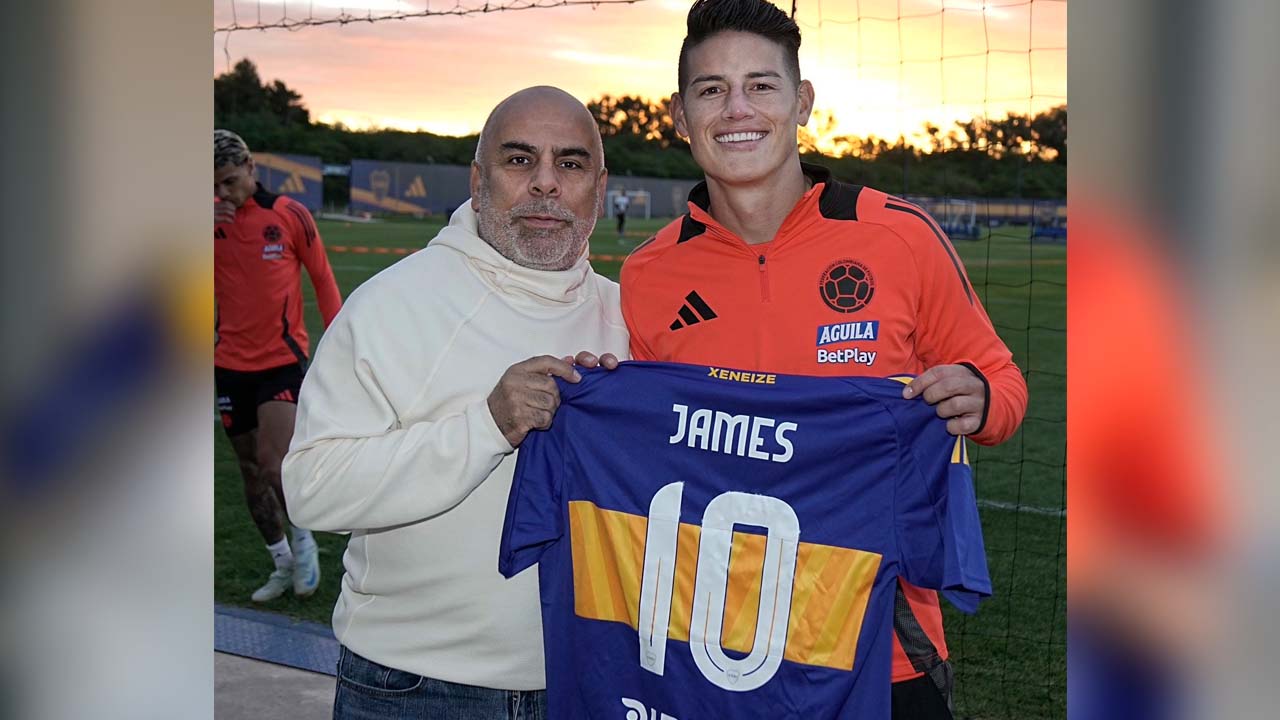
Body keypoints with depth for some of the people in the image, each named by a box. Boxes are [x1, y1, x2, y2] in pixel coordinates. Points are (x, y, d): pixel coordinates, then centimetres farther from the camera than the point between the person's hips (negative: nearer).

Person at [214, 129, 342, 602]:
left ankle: (303, 537, 13)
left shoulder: (290, 214, -6)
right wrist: (208, 222, -20)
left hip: (283, 359, -4)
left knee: (274, 464, -15)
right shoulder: (214, 216, 1)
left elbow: (323, 278, 2)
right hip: (231, 363, 4)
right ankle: (283, 563, 25)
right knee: (251, 471, 10)